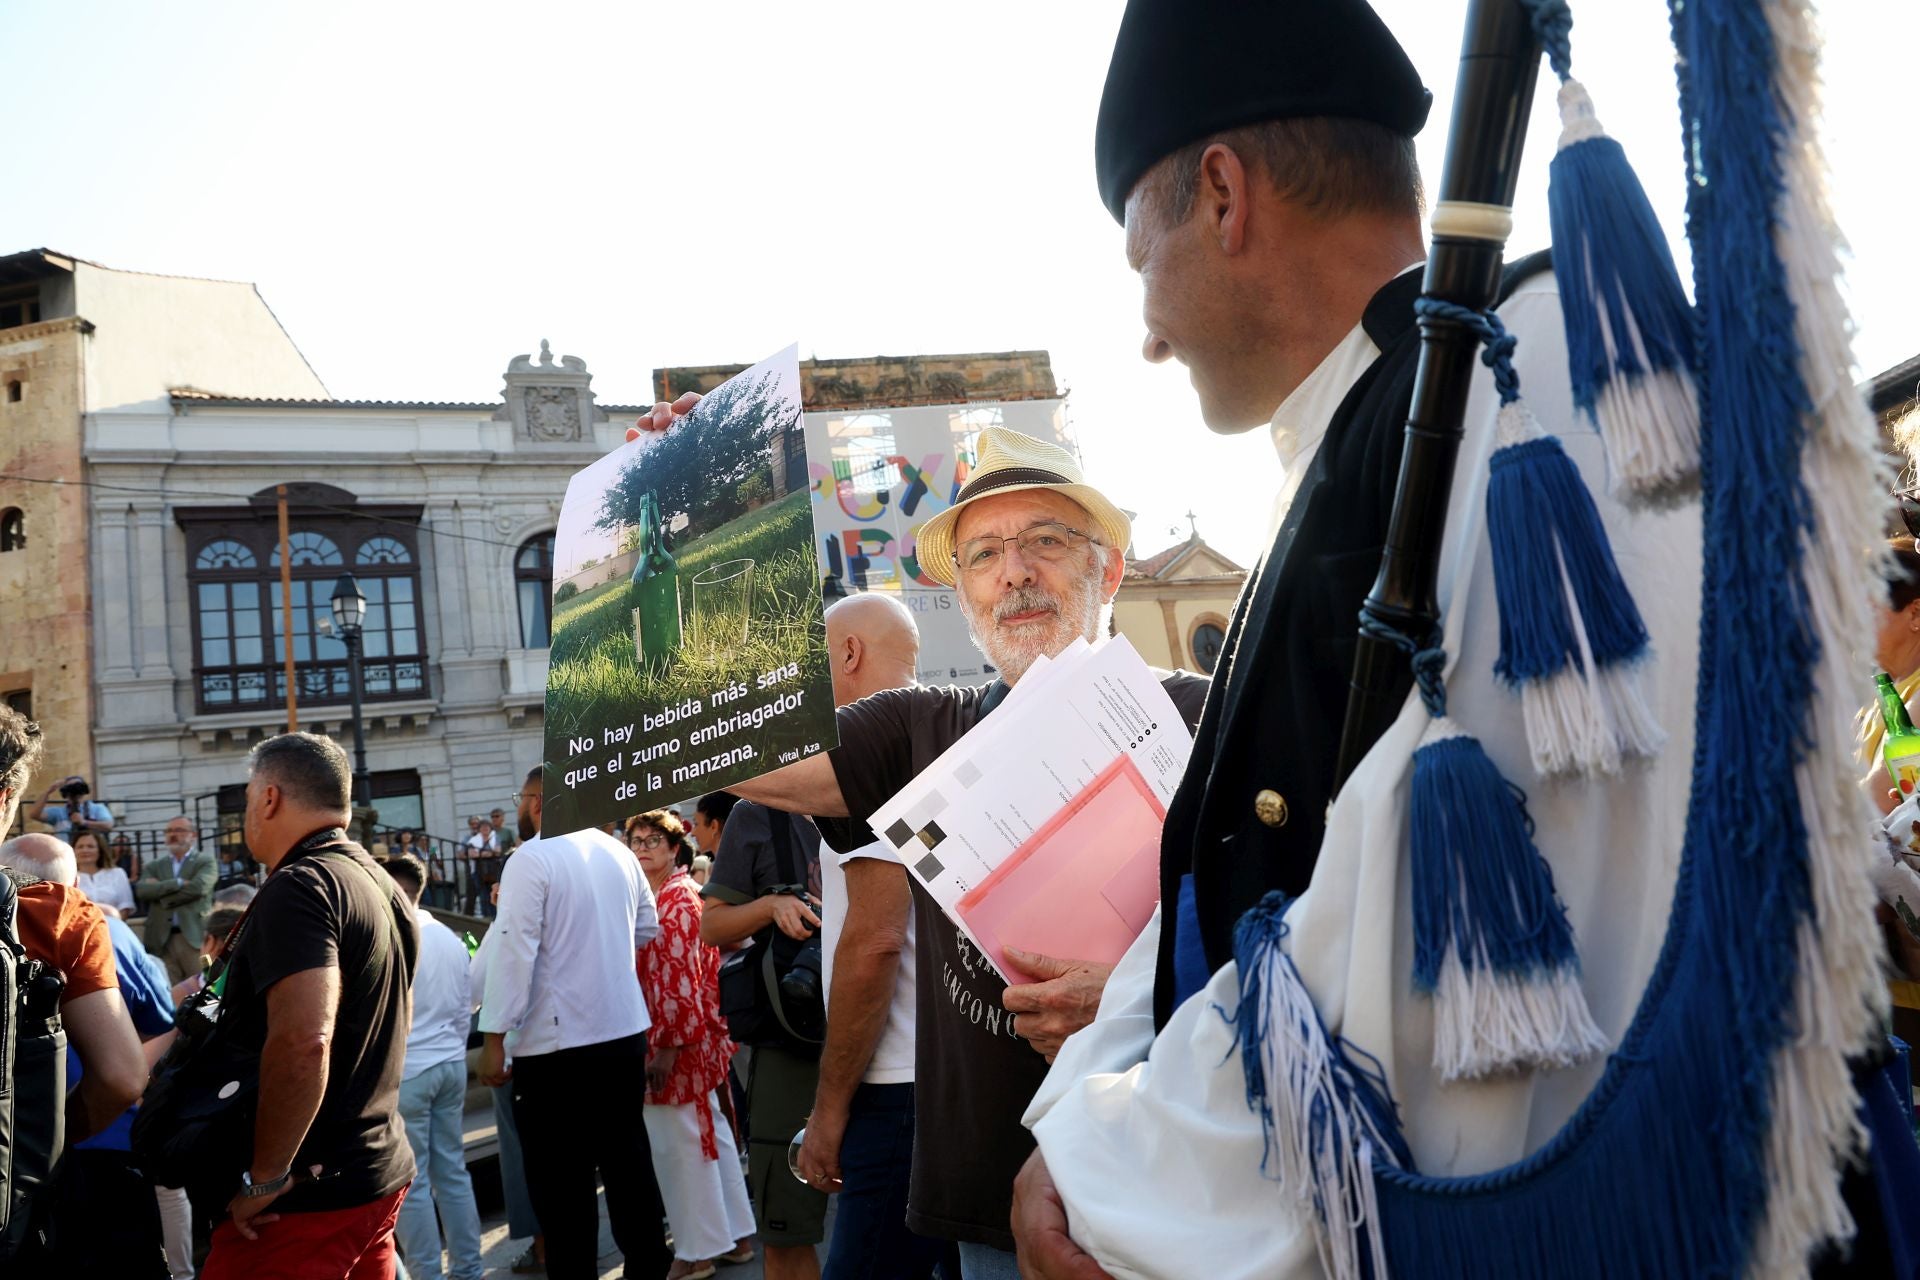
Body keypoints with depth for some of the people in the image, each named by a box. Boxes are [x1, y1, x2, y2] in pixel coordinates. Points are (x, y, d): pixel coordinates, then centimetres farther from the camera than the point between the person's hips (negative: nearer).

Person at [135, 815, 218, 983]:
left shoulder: (206, 861, 8)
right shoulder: (154, 867, 18)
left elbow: (198, 887, -10)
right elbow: (142, 890, -1)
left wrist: (160, 889, -1)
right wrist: (178, 883, -9)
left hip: (195, 937, -3)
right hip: (162, 940, 3)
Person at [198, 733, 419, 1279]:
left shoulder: (298, 887, -17)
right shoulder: (385, 886, 12)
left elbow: (302, 1042, -29)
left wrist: (265, 1178, -21)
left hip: (309, 1194, -9)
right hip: (382, 1172, 9)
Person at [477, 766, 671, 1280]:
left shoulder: (530, 860, -12)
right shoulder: (617, 852, 6)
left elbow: (514, 953, -16)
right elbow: (647, 928, 16)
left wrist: (494, 1039, -12)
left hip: (555, 1044, -6)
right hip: (626, 1032, 6)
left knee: (562, 1179, 4)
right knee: (629, 1160, 16)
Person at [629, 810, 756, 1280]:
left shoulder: (679, 899, -14)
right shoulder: (647, 897, 13)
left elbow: (683, 978, -19)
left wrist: (668, 1046, -21)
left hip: (678, 1037, -9)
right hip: (664, 1033, 9)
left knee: (680, 1141, 0)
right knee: (709, 1131, 15)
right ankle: (733, 1237, 25)